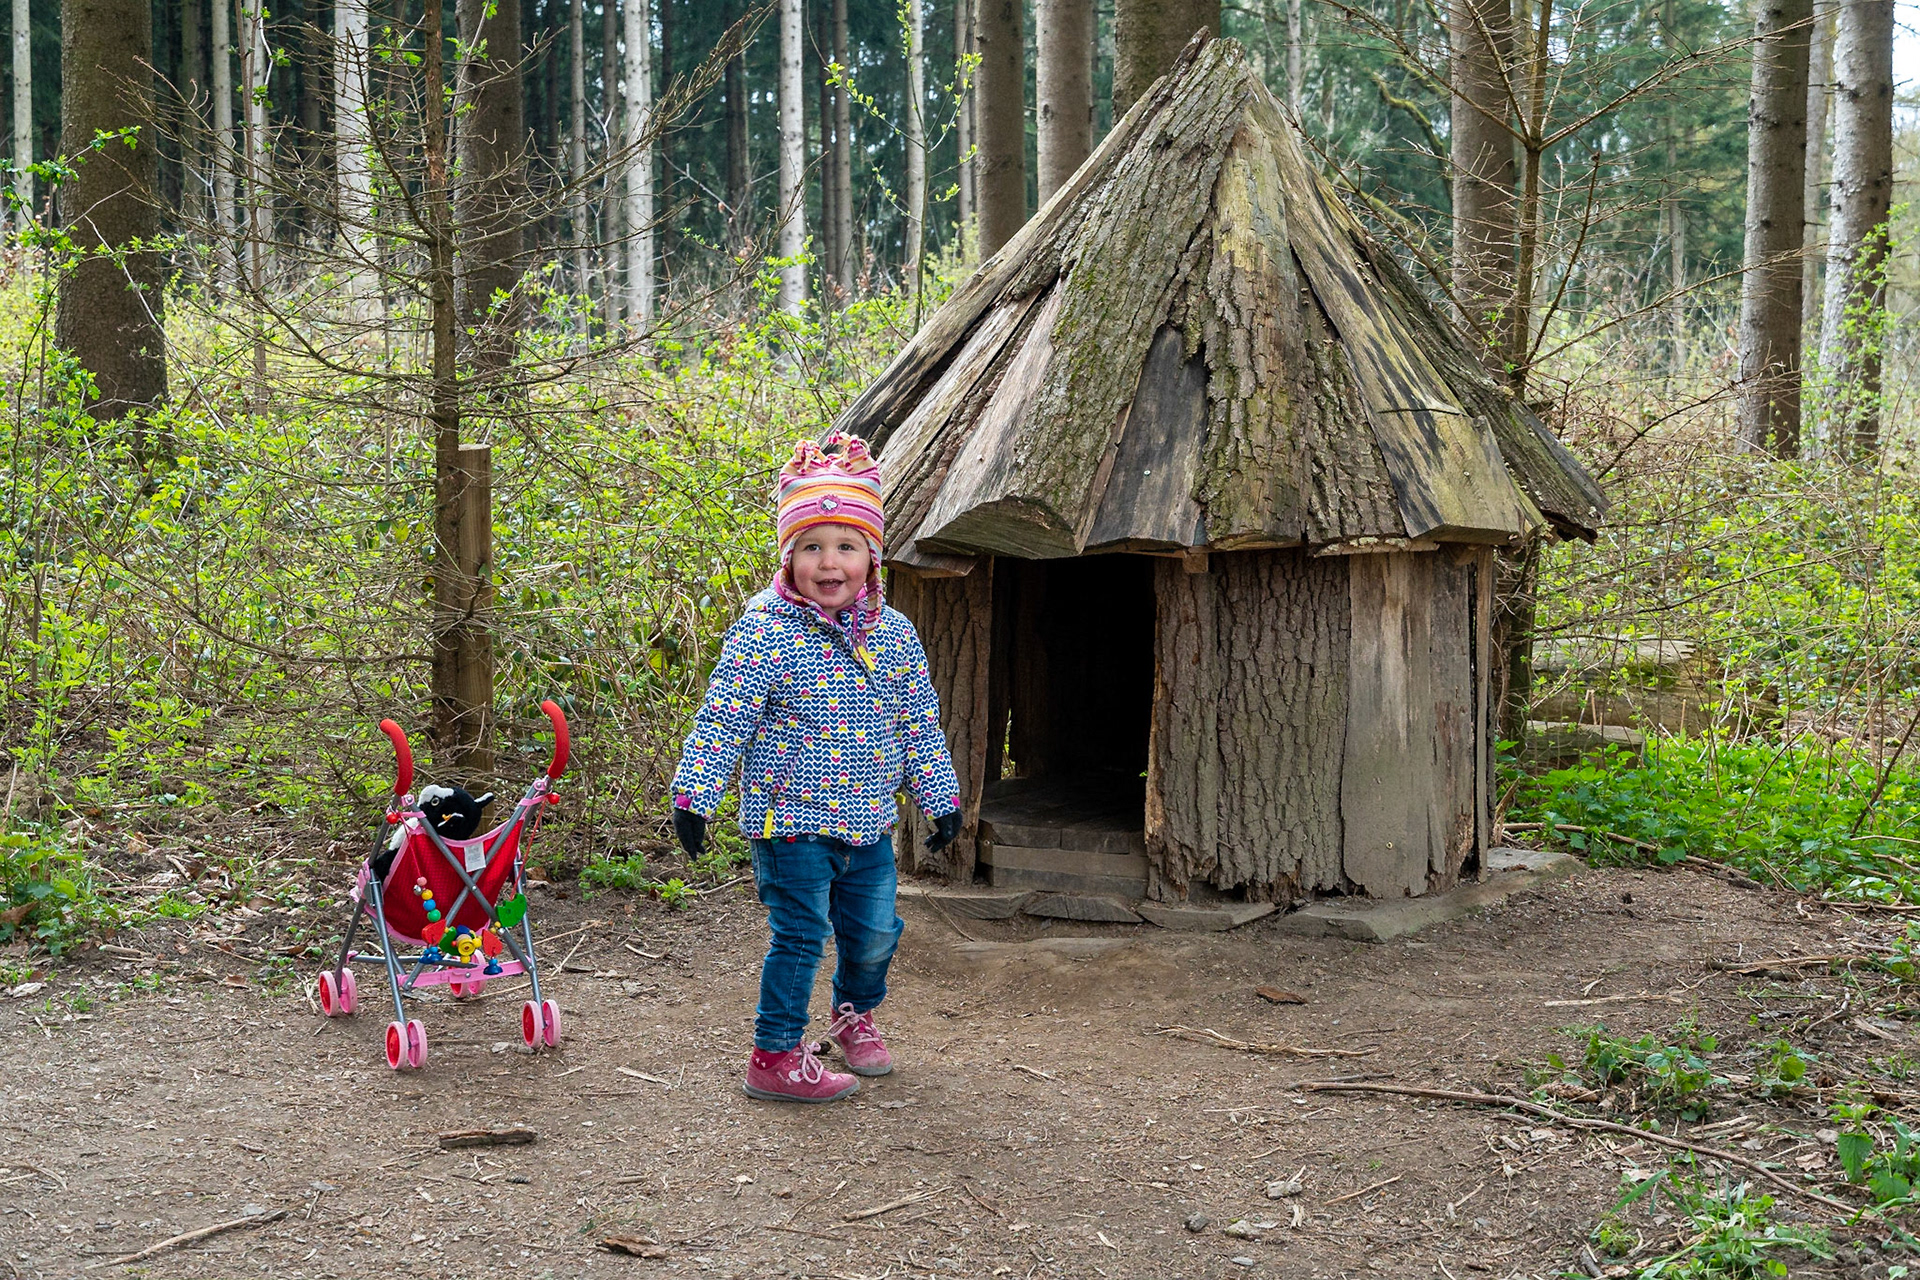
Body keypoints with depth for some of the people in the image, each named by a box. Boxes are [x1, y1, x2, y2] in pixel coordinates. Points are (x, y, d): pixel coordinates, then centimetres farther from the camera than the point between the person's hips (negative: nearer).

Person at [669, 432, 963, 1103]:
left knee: (874, 932, 16)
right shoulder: (764, 632, -13)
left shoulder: (894, 635, 3)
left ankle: (855, 1012, 43)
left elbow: (920, 724, 12)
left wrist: (940, 796, 14)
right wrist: (693, 794, -15)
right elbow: (721, 720, -13)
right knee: (799, 938, -2)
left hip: (869, 823, 6)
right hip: (792, 823, -5)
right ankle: (775, 1057, 11)